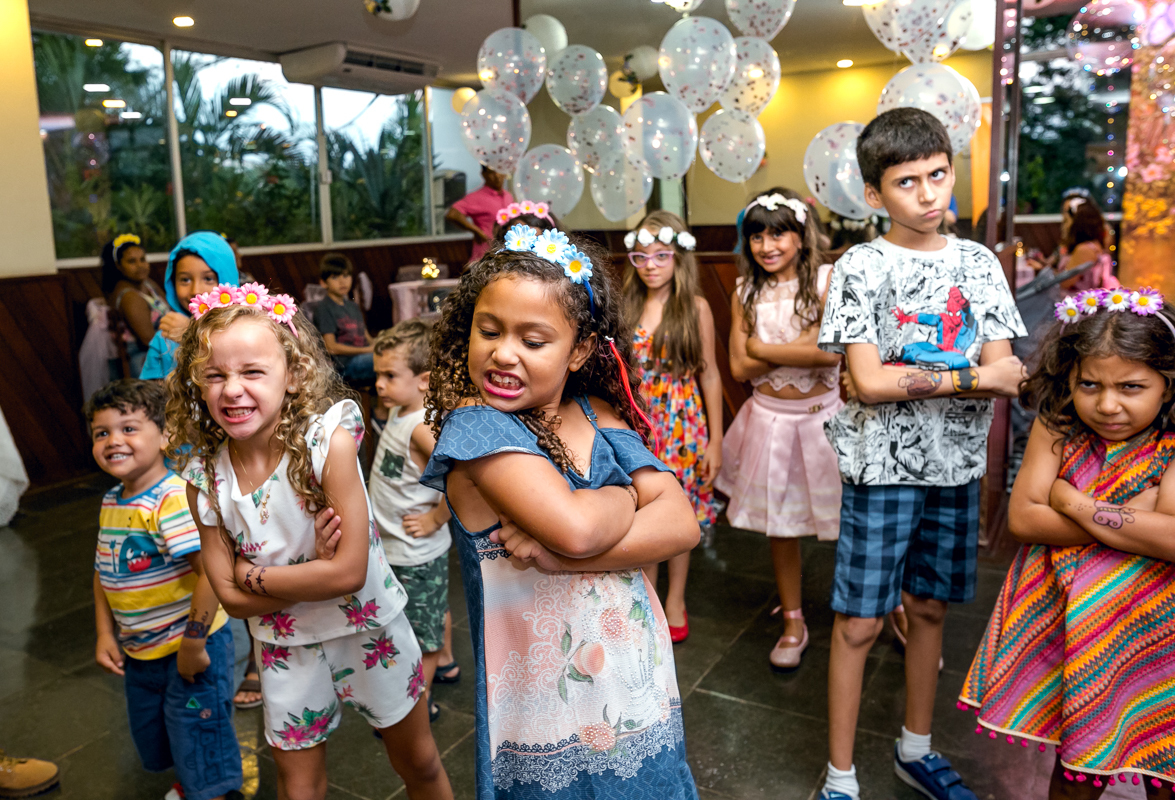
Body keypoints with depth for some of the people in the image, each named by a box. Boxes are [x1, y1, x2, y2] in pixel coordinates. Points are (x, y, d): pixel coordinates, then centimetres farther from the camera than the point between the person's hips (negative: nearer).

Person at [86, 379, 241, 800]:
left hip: (191, 651, -9)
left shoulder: (175, 497, -26)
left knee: (201, 751, 5)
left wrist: (193, 644, -26)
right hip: (139, 653, 9)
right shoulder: (111, 501, 2)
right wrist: (105, 634, 5)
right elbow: (104, 571, 13)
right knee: (154, 746, 27)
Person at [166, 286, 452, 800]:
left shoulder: (328, 439, -26)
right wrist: (316, 569, -23)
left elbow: (349, 571, -28)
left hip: (366, 628, -2)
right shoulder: (204, 474, -14)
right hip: (285, 646, 3)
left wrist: (252, 574, -19)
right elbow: (230, 597, -11)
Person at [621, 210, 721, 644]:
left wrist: (715, 440, -4)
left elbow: (709, 375, -3)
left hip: (683, 425, -2)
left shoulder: (696, 307, -6)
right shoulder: (626, 307, 1)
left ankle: (675, 599, 29)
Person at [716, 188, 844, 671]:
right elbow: (739, 367, -4)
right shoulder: (745, 293, 3)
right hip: (769, 418, 4)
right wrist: (800, 347, -14)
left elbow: (832, 353, -18)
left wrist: (763, 347, -15)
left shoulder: (827, 281, -7)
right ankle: (793, 623, 30)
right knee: (779, 525, 12)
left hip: (822, 416, -3)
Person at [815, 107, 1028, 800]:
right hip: (882, 468, -4)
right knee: (860, 623, 1)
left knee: (930, 608, 17)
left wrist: (911, 377, -19)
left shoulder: (979, 264, 6)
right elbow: (868, 382, -16)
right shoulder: (862, 267, -7)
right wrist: (970, 376, -13)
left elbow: (1006, 375, -2)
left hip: (956, 466, 5)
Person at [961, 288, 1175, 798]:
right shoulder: (1057, 427, -8)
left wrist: (1072, 501, -21)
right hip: (1069, 616, 2)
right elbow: (1022, 517, -14)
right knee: (1078, 758, 19)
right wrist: (1132, 523, -20)